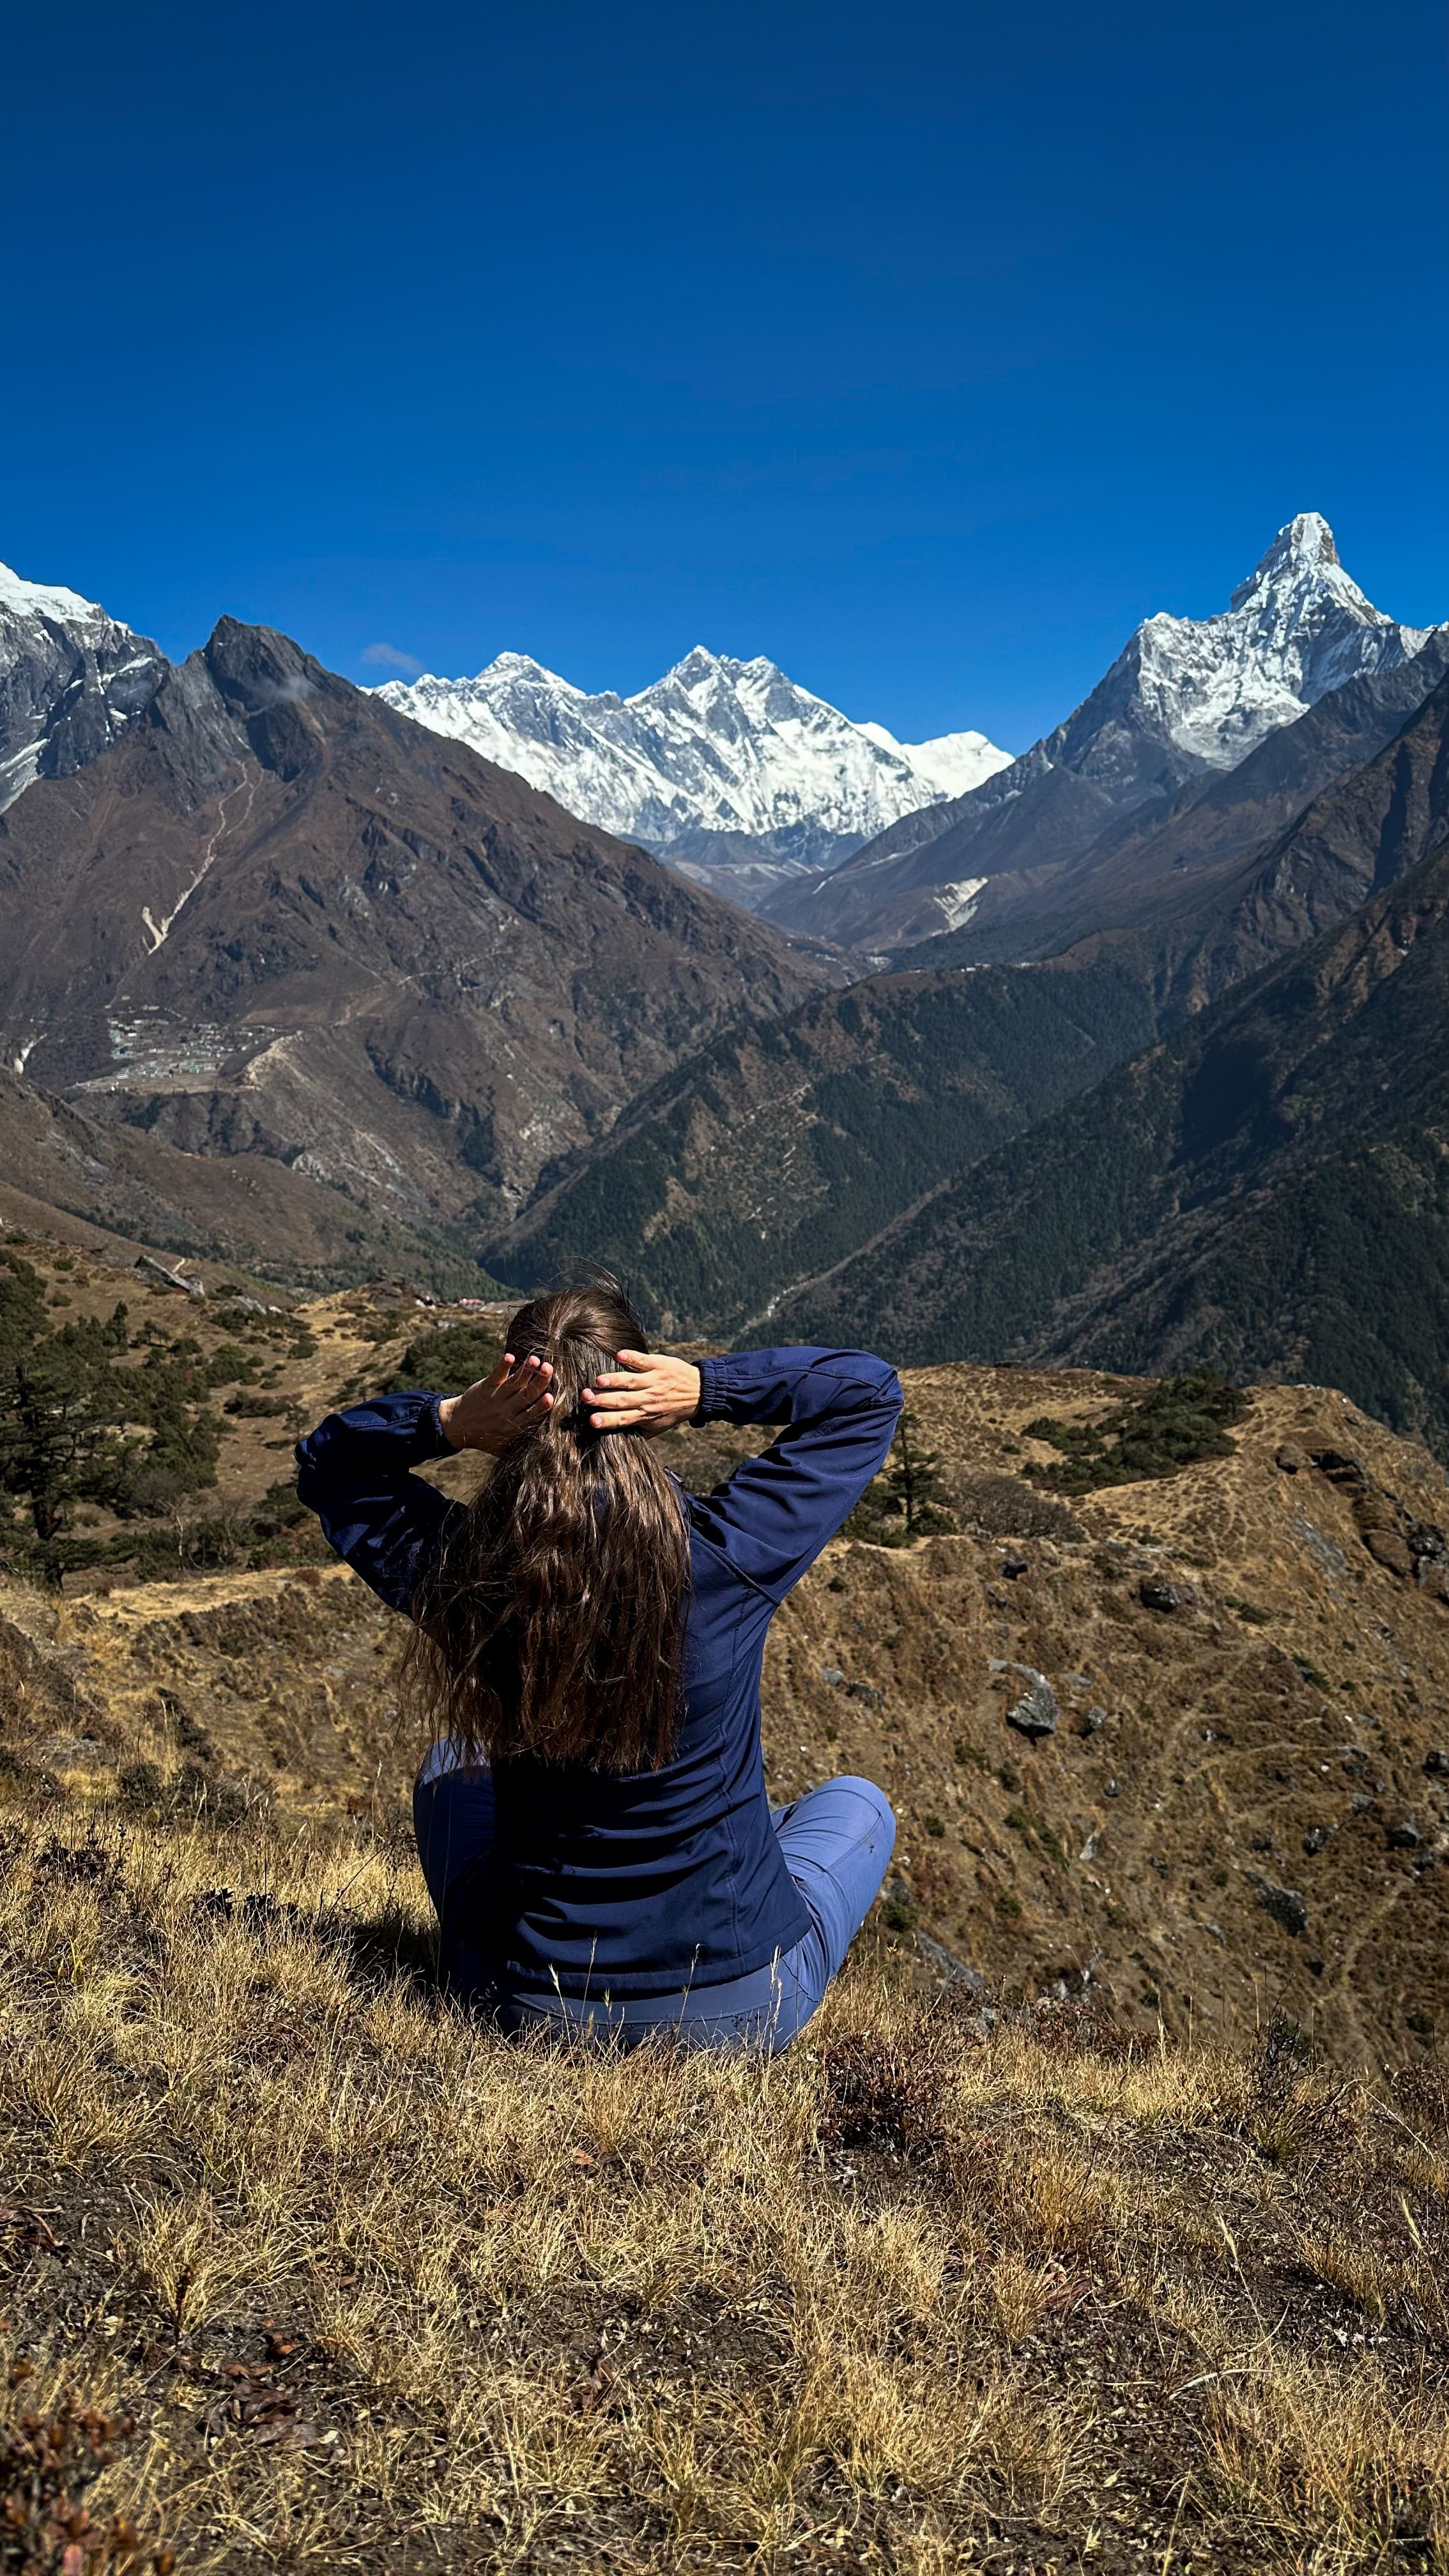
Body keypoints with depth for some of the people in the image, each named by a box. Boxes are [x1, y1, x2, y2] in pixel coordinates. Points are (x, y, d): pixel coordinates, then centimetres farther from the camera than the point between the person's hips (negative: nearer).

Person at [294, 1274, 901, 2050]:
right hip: (743, 2017, -1)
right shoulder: (727, 1557, -23)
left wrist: (447, 1422, -16)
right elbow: (869, 1391, -7)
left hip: (525, 2008, 2)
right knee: (855, 1801, 30)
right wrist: (708, 1391, -20)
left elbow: (325, 1459, 3)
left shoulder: (462, 1573, -19)